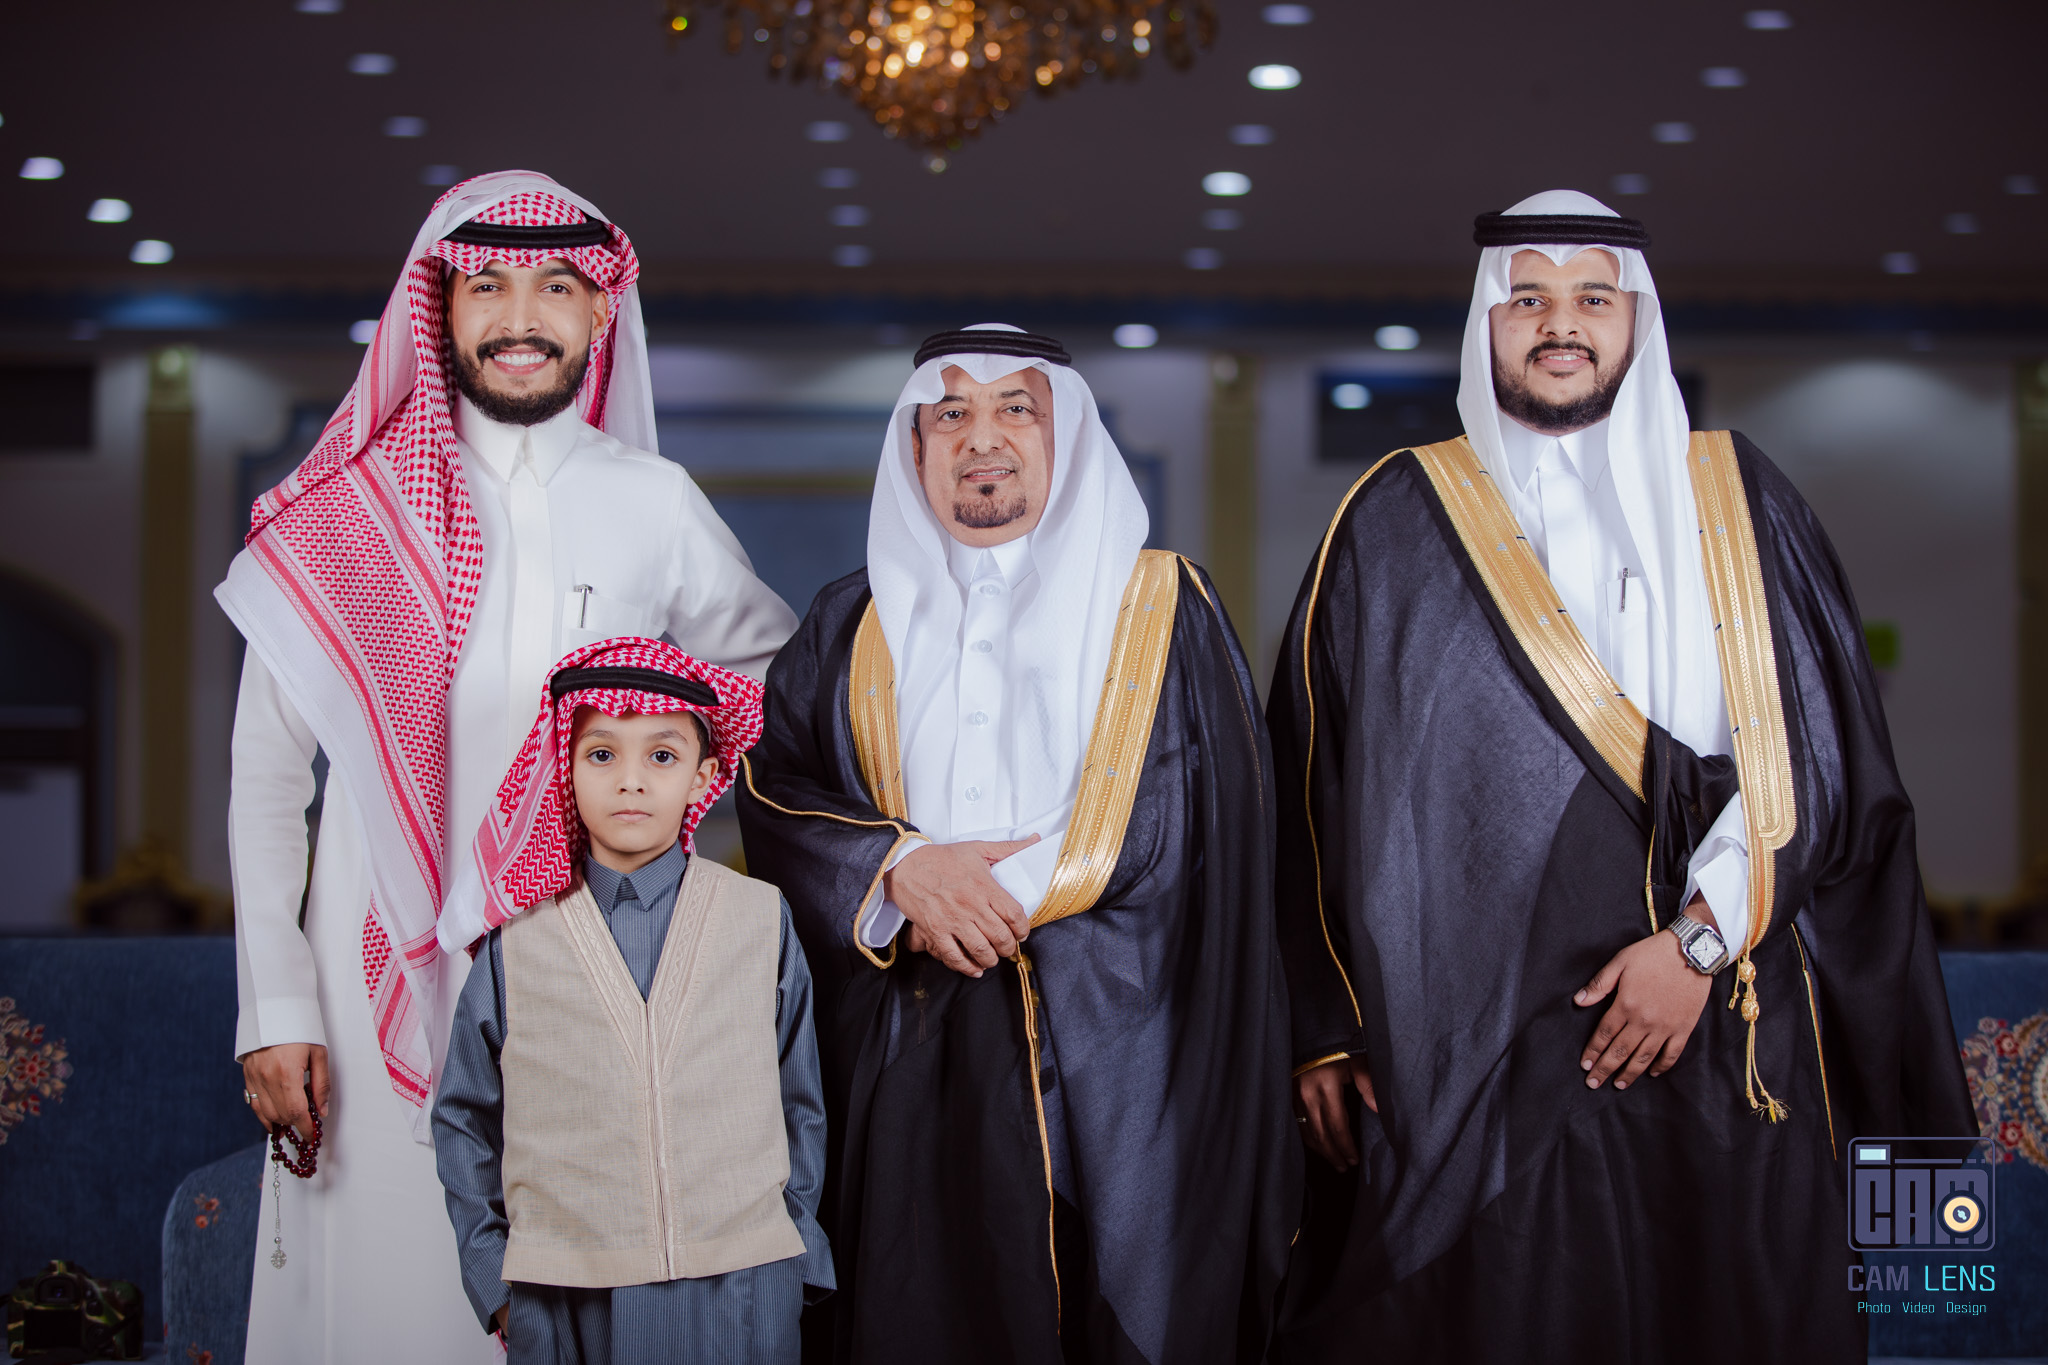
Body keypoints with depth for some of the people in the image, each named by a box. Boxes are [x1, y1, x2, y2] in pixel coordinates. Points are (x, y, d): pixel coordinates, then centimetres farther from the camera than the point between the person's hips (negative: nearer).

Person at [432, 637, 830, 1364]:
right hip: (566, 1302, 0)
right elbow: (464, 1120, 7)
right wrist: (496, 1279, 2)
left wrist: (792, 1258, 6)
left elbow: (800, 1105, 10)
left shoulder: (763, 921, 5)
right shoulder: (519, 938, 3)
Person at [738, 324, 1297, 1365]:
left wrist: (996, 897, -7)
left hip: (1106, 1056, -2)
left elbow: (1183, 821, -1)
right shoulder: (853, 626, 14)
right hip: (906, 1069, 2)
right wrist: (900, 863, -12)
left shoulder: (1161, 607, 6)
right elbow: (770, 785, 5)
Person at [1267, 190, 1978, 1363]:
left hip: (1731, 1052, 1)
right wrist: (1324, 1028, 0)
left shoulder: (1739, 504, 9)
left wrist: (1702, 939, -10)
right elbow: (1321, 787, 5)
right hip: (1483, 1060, -1)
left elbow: (1818, 758, 2)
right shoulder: (1400, 523, 6)